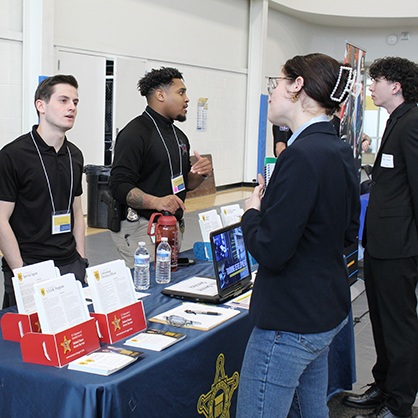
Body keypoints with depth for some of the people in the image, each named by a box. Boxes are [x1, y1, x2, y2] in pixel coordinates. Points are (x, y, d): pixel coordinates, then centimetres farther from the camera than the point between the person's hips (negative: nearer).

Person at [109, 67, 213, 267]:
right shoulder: (135, 133, -12)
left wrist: (201, 174, 1)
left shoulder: (179, 136, 16)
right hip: (140, 227, -8)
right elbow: (119, 185, -20)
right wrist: (156, 202, -33)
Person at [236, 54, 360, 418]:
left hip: (290, 322, -10)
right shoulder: (341, 152, 7)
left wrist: (252, 212, -5)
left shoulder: (302, 155, -22)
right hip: (328, 311, 10)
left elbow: (271, 252, -25)